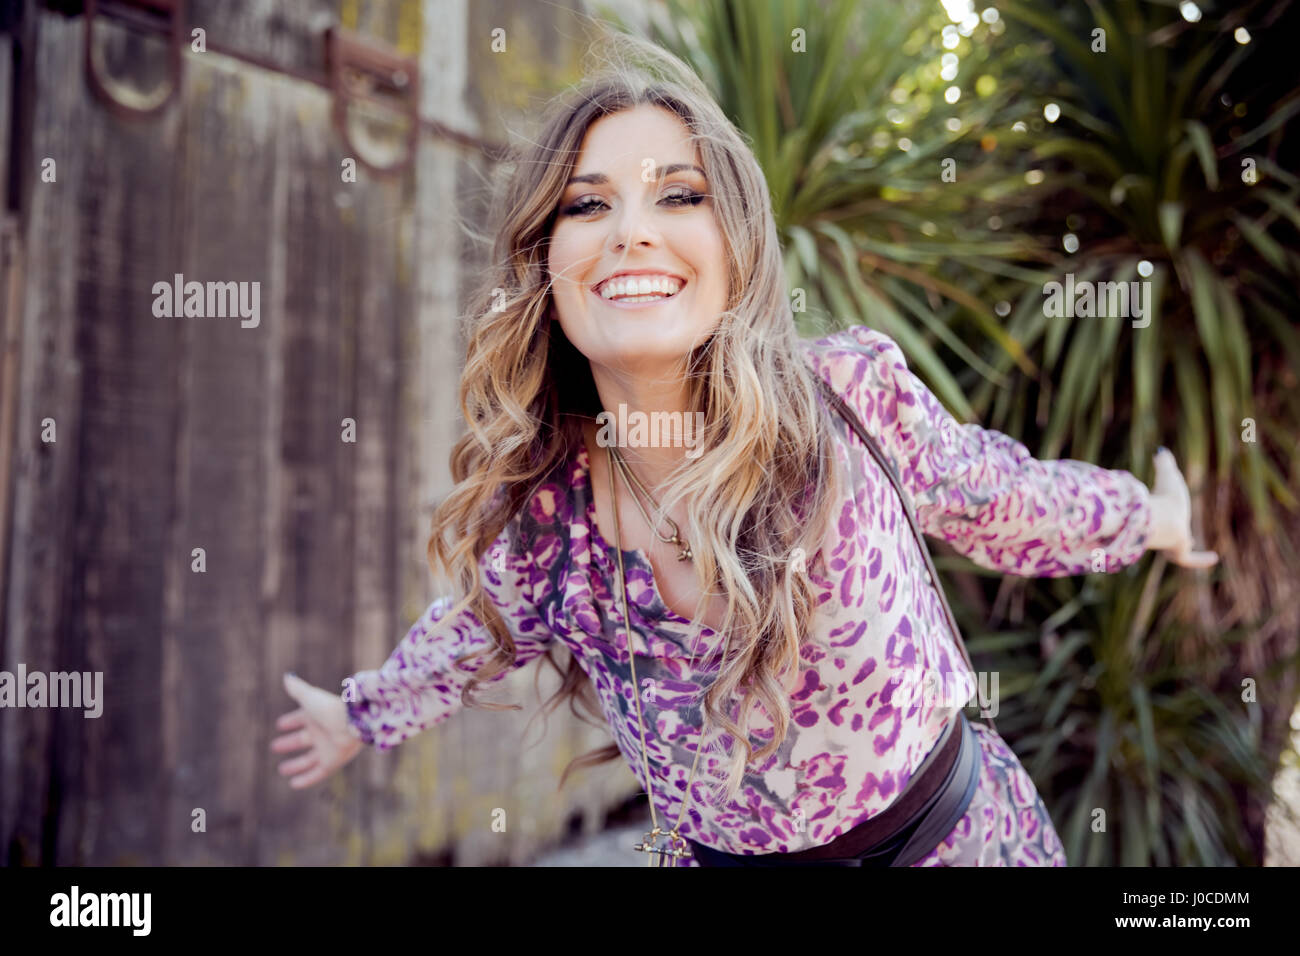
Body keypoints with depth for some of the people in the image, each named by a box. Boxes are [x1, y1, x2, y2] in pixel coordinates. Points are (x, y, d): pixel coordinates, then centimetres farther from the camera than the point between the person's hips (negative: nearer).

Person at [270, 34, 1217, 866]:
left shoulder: (853, 392, -23)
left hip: (965, 833, 0)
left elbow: (982, 490, -1)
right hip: (720, 854, 1)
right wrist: (361, 714, 22)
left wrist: (1144, 517, 16)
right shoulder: (530, 520, -18)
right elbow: (474, 631, 5)